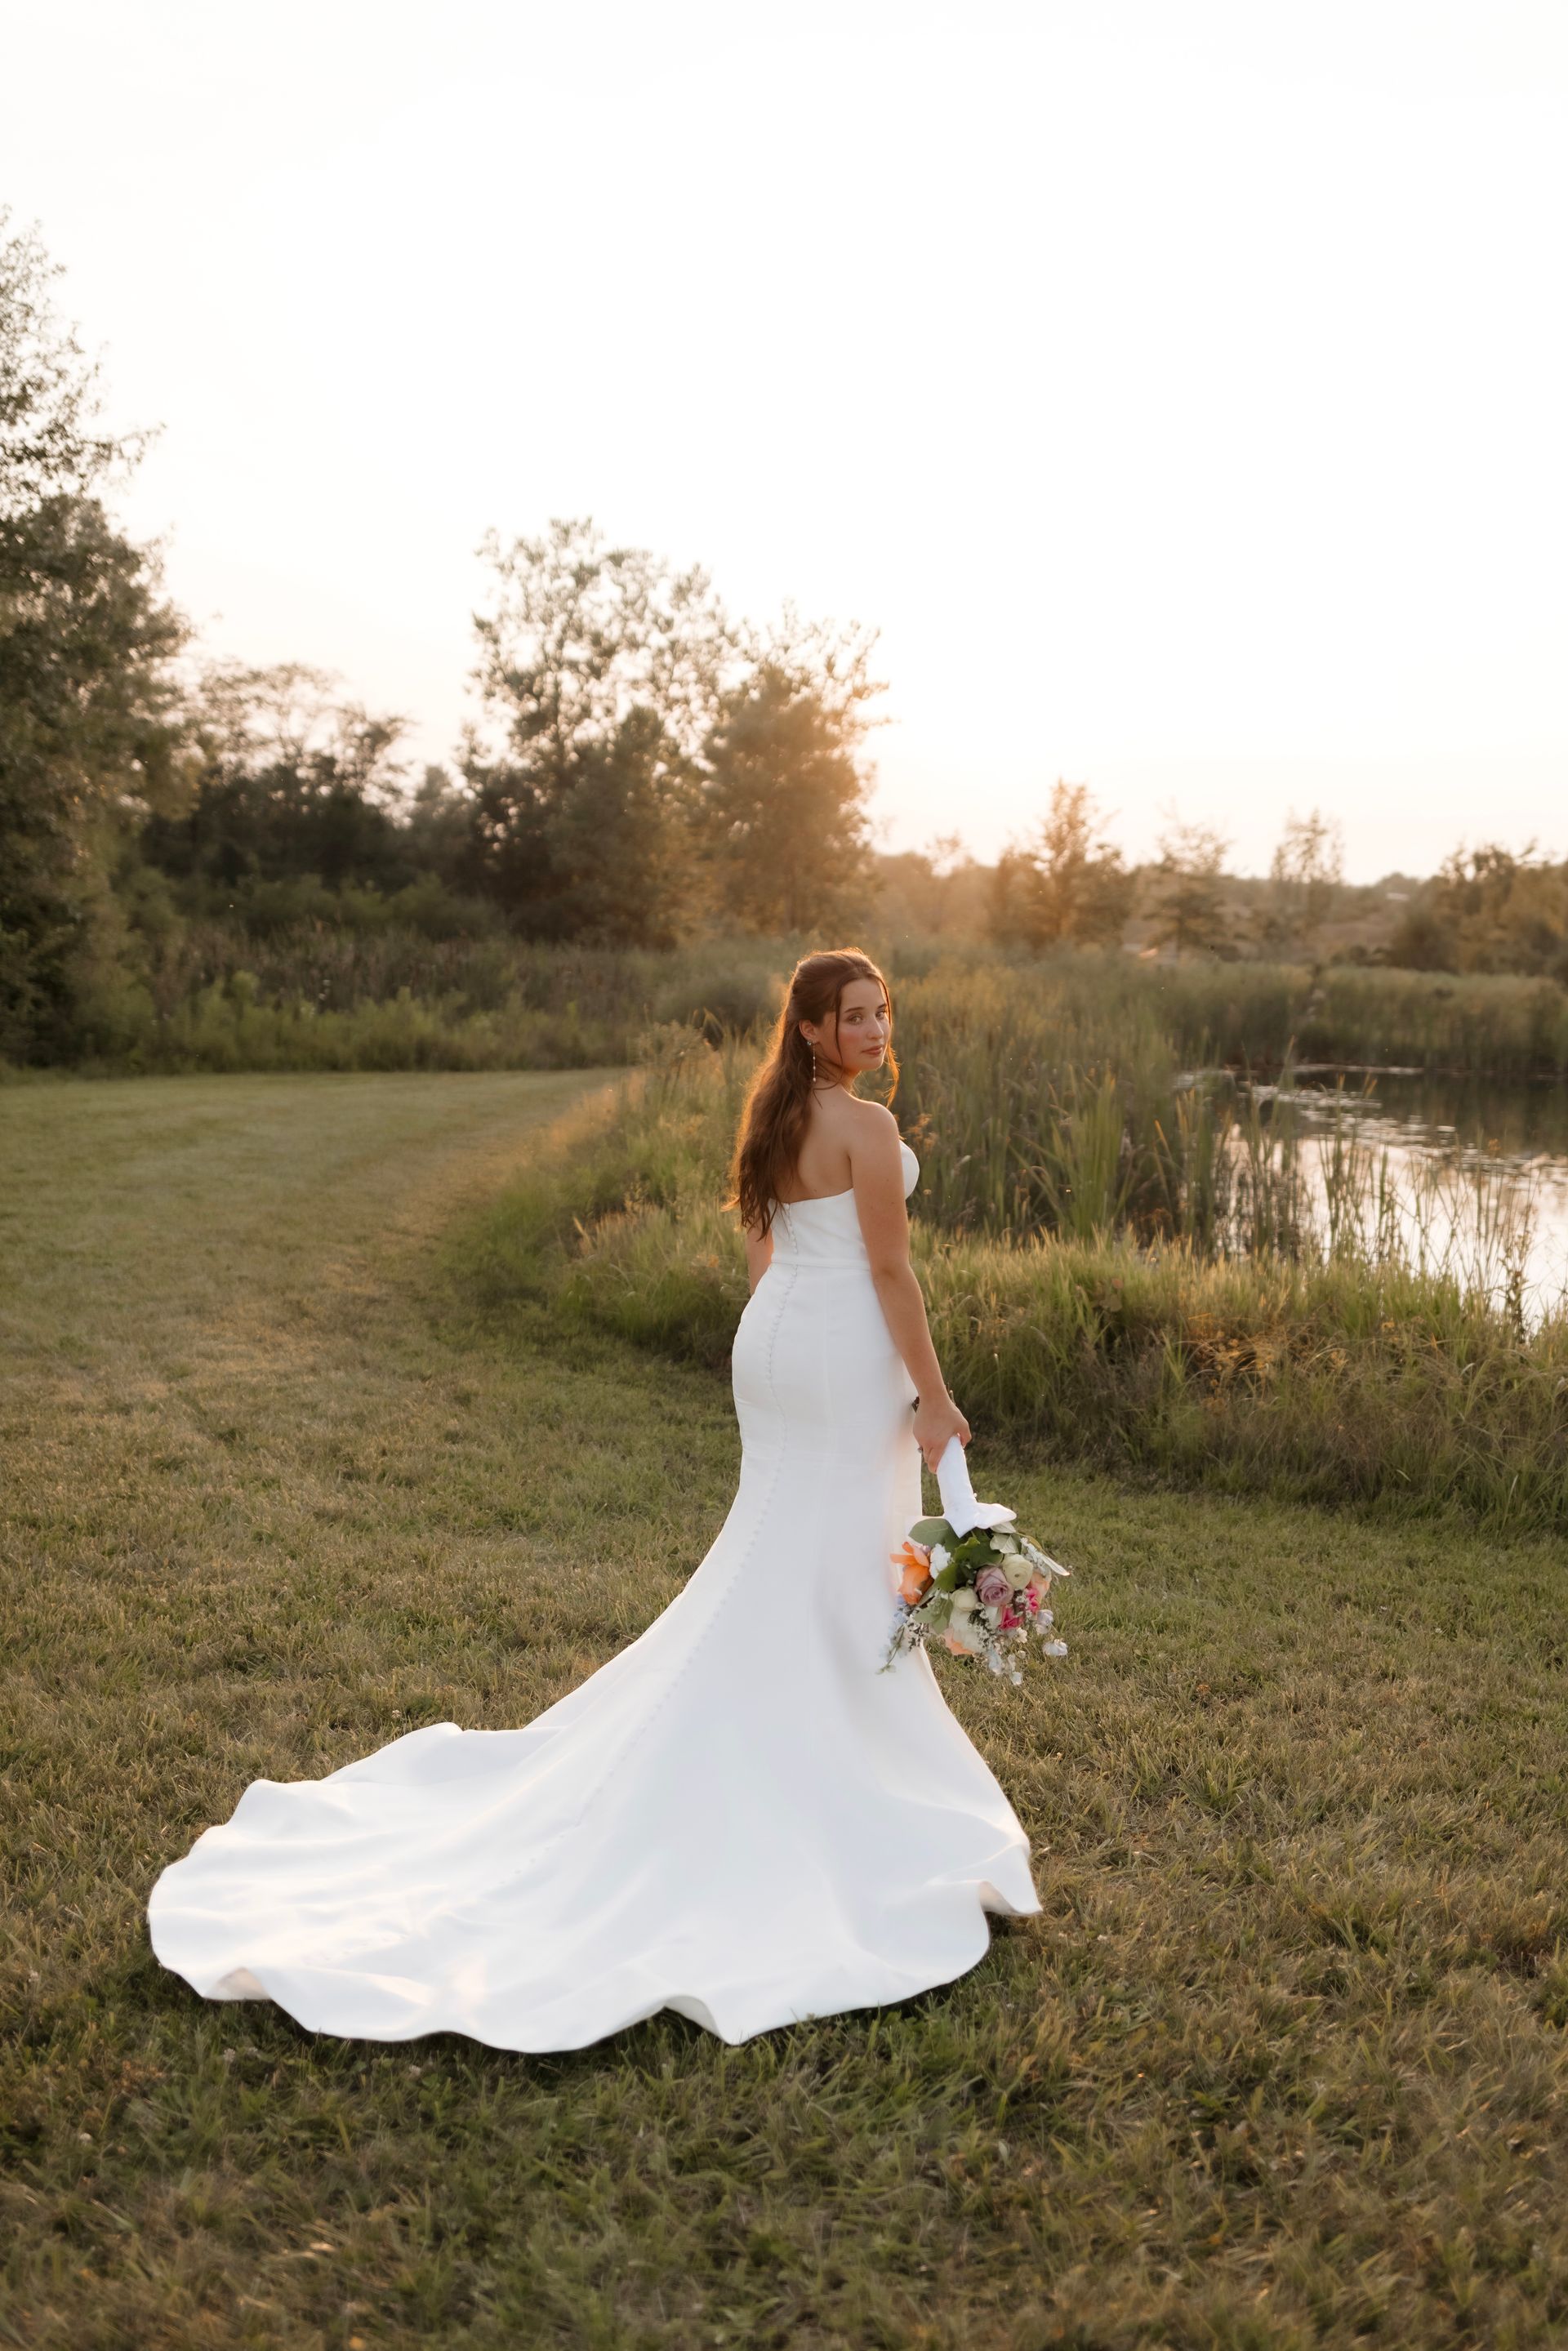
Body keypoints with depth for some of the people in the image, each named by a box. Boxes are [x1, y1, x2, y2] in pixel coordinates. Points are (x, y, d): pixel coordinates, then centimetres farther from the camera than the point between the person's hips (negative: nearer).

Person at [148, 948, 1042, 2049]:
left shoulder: (771, 1114, 9)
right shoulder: (868, 1126, -17)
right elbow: (891, 1271, -18)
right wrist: (933, 1397, -12)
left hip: (771, 1341, 9)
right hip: (849, 1355, -9)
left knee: (776, 1559, 19)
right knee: (848, 1568, 3)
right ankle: (846, 1774, 16)